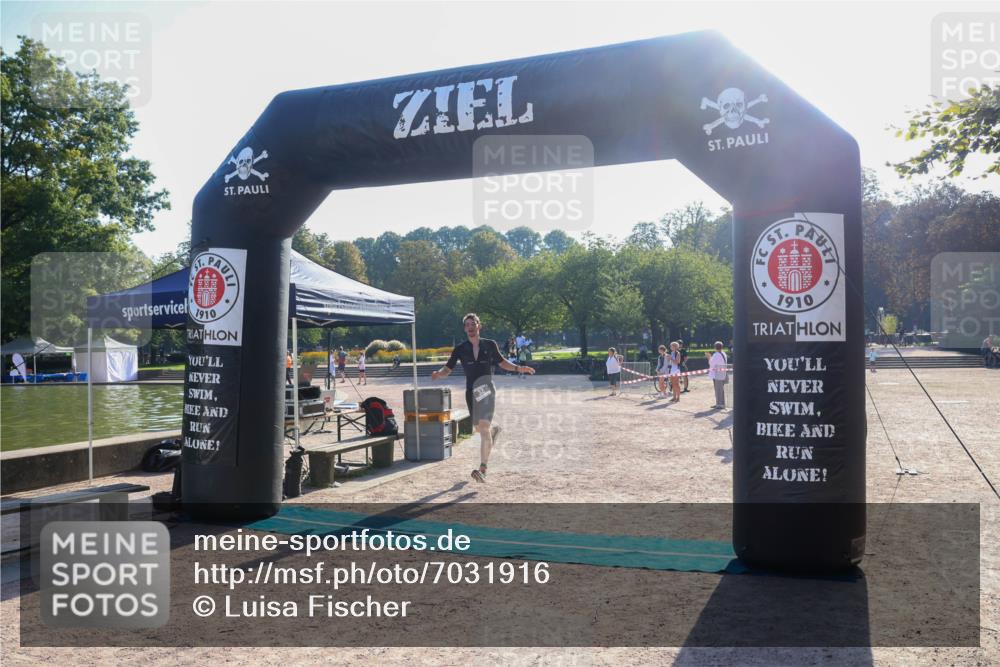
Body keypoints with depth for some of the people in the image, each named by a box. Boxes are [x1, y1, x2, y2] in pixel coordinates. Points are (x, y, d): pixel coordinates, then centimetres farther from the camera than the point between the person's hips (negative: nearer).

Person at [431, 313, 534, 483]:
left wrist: (518, 368, 2)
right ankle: (494, 430, 56)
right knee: (480, 428, 18)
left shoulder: (490, 345, 2)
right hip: (471, 391, 3)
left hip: (487, 389, -3)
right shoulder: (460, 349, 3)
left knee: (484, 427, -18)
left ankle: (483, 469, -18)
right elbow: (447, 370, 2)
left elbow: (502, 362, 16)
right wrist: (438, 374, -20)